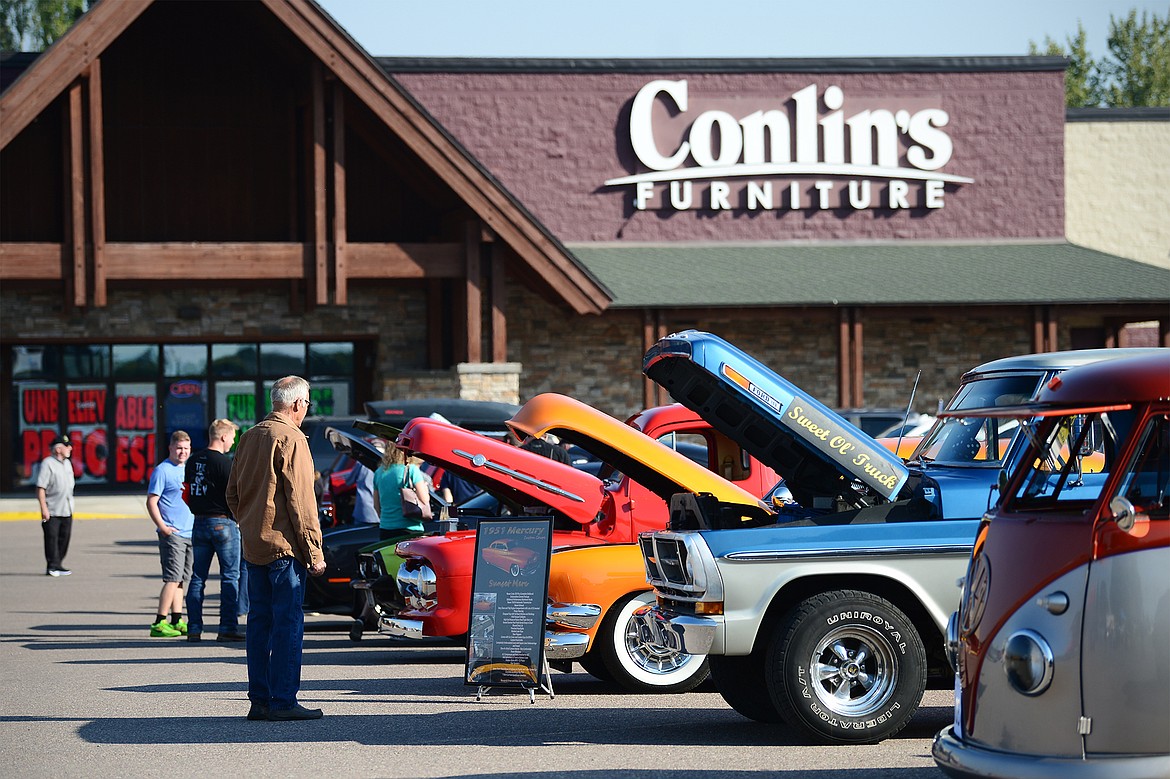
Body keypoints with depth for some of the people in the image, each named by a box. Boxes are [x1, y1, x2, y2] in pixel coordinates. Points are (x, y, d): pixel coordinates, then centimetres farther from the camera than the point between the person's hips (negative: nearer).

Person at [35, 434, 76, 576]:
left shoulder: (67, 463, 13)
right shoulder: (47, 463, -12)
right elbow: (41, 488, -16)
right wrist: (44, 508, -21)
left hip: (67, 511, 8)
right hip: (52, 511, -8)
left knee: (64, 538, 8)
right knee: (52, 538, -6)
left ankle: (58, 565, 16)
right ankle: (52, 566, -2)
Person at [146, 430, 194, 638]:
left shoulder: (189, 469, 16)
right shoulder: (162, 471, -7)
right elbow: (151, 502, -10)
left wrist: (197, 524, 18)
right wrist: (163, 527, -16)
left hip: (189, 533, 8)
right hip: (172, 533, -8)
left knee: (180, 579, 10)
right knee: (173, 578, -12)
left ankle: (177, 621, 15)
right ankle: (159, 623, -11)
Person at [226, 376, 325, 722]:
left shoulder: (249, 437, 12)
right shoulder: (291, 439, -11)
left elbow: (232, 492, 18)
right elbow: (300, 499, -14)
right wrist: (314, 551, -11)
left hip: (253, 547, 8)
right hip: (284, 545, -8)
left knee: (259, 620, 10)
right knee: (288, 622, -5)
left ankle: (259, 699, 12)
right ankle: (283, 701, -6)